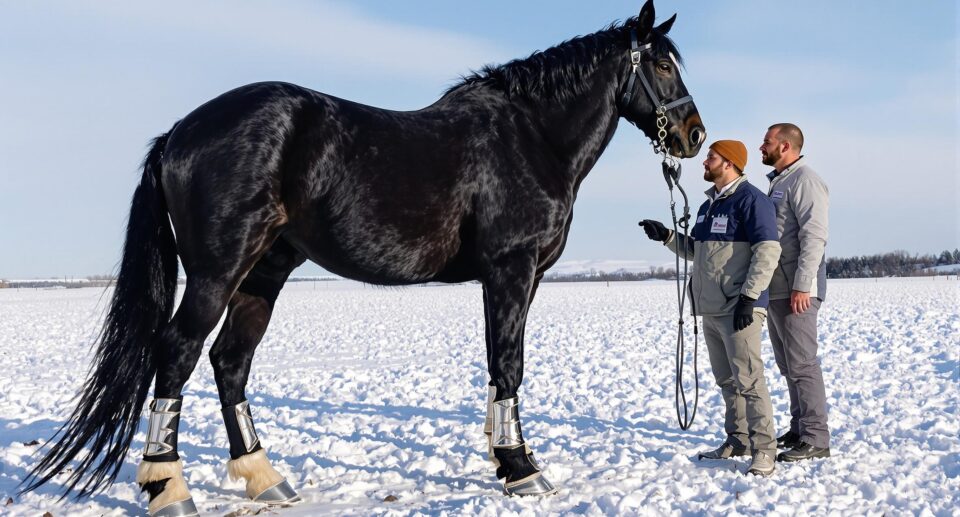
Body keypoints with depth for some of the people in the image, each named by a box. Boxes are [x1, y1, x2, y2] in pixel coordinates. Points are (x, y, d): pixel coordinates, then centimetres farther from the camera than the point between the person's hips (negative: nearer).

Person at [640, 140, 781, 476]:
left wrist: (749, 297, -22)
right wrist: (666, 237, 12)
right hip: (710, 309, 9)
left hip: (739, 309, -9)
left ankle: (763, 450, -5)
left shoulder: (751, 200, -10)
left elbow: (768, 251, -17)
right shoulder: (708, 205, 18)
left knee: (747, 379, -10)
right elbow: (696, 250, 26)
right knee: (726, 380, 15)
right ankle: (737, 440, 25)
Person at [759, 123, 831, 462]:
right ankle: (799, 430, 23)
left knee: (801, 364, -8)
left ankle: (815, 439, -2)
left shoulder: (804, 181, -10)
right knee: (787, 365, 14)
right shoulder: (777, 183, 20)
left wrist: (802, 286, -24)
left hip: (795, 291, -10)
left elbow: (814, 236, -19)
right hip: (774, 290, 10)